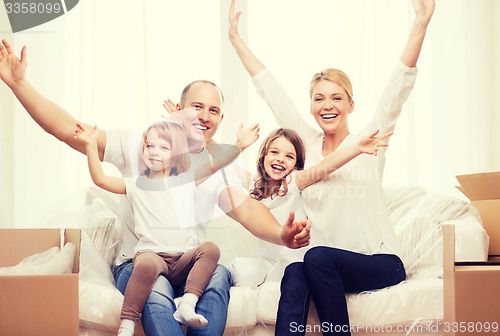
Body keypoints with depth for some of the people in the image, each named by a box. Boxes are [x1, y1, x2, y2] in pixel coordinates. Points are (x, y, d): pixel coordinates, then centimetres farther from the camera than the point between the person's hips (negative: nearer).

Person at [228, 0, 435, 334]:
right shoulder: (307, 144, 11)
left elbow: (400, 85, -9)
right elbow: (269, 89, 12)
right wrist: (236, 37, 14)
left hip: (379, 263, -3)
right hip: (325, 266, 3)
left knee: (318, 257, -33)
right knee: (294, 277, -31)